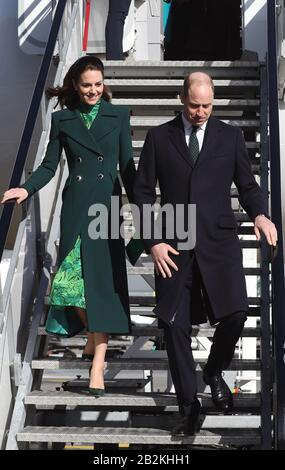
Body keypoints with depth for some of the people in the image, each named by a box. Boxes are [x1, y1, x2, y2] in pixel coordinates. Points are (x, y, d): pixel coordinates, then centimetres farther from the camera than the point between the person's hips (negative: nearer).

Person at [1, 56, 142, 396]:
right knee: (71, 279, -3)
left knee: (103, 280, -5)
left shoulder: (118, 116, 7)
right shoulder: (62, 119, 9)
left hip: (108, 205, -1)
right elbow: (49, 165, 8)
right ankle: (94, 336, 26)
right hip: (76, 207, 1)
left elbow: (127, 166, 8)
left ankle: (98, 363, -3)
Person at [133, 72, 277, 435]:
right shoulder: (159, 137, 9)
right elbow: (143, 192, 7)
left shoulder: (230, 136, 10)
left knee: (235, 313, -15)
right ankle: (188, 408, 14)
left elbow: (247, 184, 12)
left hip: (219, 242, 0)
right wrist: (153, 241, -3)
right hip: (173, 247, 0)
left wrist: (259, 214, -10)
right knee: (175, 326, -1)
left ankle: (214, 372, 18)